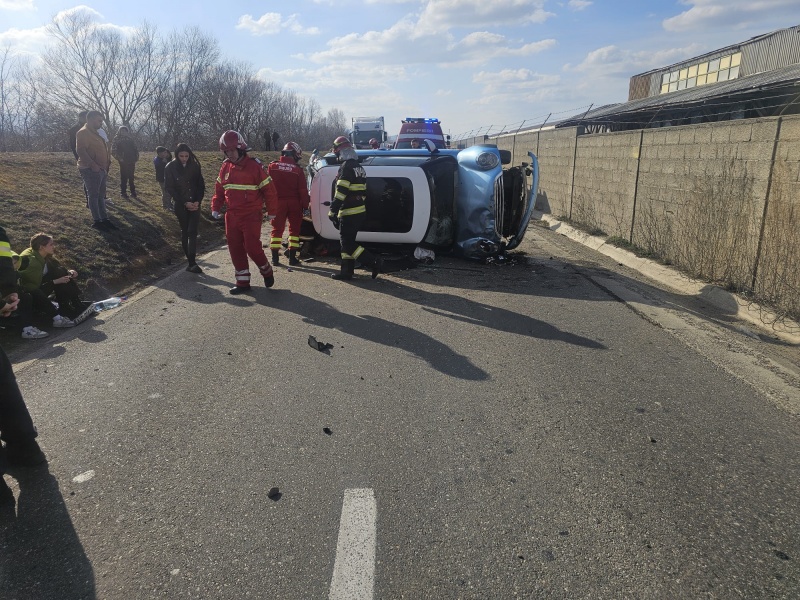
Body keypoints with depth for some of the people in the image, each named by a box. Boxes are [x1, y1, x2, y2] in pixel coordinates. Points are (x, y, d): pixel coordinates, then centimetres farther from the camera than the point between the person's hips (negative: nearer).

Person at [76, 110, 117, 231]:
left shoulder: (95, 132, 18)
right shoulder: (83, 132, -13)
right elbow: (80, 150, -24)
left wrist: (107, 164, 16)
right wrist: (93, 165, -27)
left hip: (101, 169, 10)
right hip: (90, 170, -10)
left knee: (101, 195, 13)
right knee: (94, 195, -4)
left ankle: (104, 219, 19)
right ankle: (97, 221, 1)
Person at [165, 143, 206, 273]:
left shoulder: (195, 165, -2)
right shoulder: (171, 168, -7)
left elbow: (200, 184, 4)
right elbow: (169, 189, -6)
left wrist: (198, 201, -9)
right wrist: (185, 203, -13)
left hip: (195, 204, 1)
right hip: (181, 205, -1)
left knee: (192, 232, -8)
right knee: (185, 232, 8)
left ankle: (192, 262, -14)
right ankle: (191, 261, 14)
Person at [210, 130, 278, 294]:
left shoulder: (254, 166, -11)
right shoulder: (226, 167, 7)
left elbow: (268, 189, -7)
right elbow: (219, 189, 15)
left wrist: (271, 211, -2)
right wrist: (215, 208, 7)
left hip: (251, 216, -6)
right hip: (232, 216, 6)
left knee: (252, 247, -10)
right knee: (235, 249, 6)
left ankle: (266, 271, 18)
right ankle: (243, 281, 17)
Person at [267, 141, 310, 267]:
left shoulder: (272, 166, -3)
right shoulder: (297, 170, -8)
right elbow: (303, 190, -8)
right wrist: (305, 204, 0)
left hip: (278, 201, 1)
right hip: (294, 203, -1)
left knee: (277, 228, 10)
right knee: (294, 228, 10)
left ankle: (274, 257, 8)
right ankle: (292, 257, 7)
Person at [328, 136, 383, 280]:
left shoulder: (347, 167, -14)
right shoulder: (359, 167, 16)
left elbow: (341, 192, -21)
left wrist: (332, 211, -18)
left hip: (349, 213, -10)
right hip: (360, 212, 10)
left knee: (347, 243, -5)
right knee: (347, 241, 14)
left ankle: (374, 261, -8)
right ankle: (347, 271, 16)